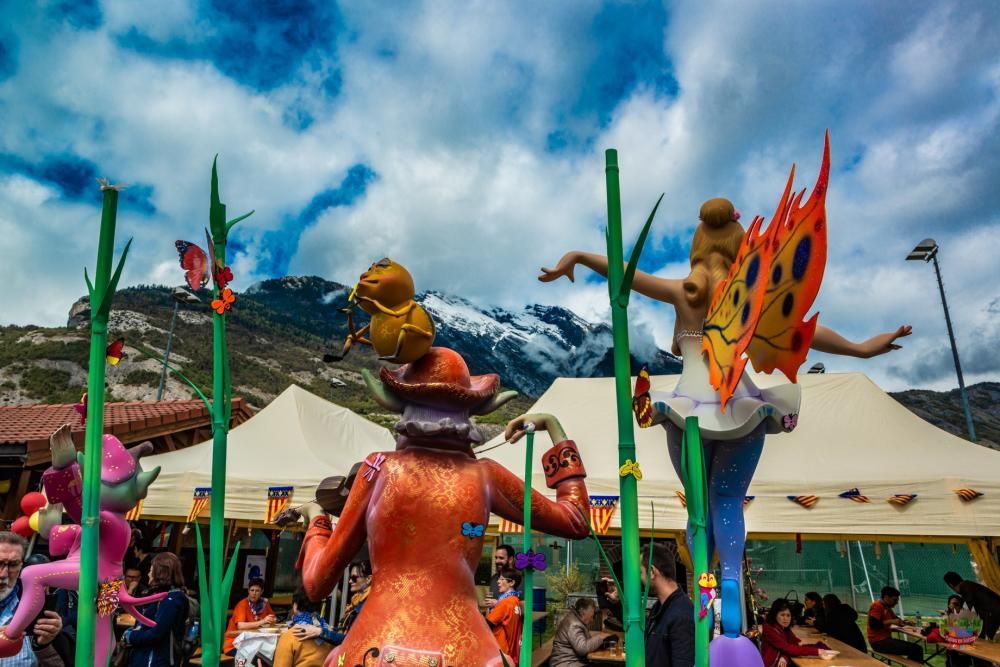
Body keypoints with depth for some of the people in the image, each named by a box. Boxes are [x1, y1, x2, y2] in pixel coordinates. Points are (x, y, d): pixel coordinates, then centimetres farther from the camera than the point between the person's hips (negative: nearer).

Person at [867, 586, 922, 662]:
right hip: (878, 642, -10)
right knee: (912, 650, -17)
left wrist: (905, 622, 6)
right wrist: (890, 621, -20)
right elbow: (873, 624, -24)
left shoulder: (887, 607, 16)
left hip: (886, 639, 10)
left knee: (917, 648, 5)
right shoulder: (876, 606, -15)